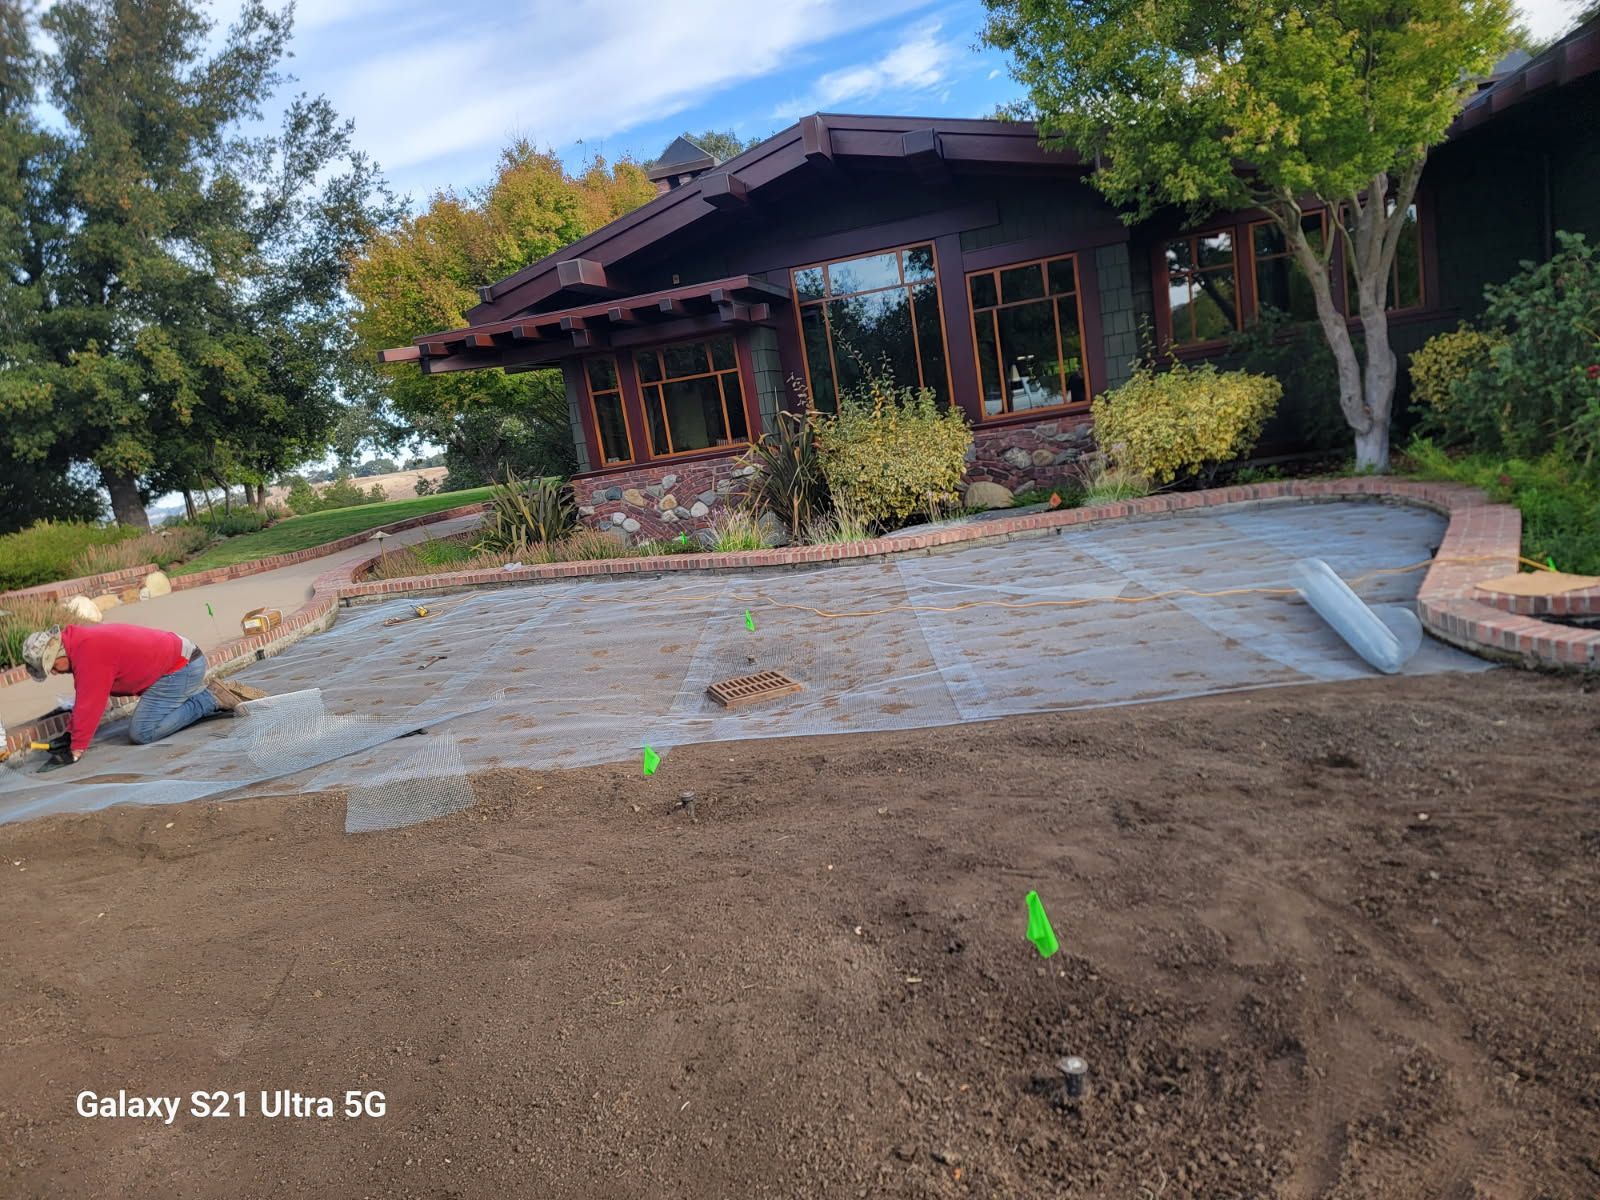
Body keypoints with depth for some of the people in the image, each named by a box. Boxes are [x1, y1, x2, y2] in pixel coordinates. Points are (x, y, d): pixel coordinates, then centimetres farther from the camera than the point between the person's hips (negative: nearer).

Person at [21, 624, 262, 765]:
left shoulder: (89, 651, -20)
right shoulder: (81, 643, 10)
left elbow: (90, 703, -18)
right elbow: (84, 697, 17)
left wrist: (76, 749, -11)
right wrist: (69, 732, 15)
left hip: (180, 668, -10)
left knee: (142, 733, -13)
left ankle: (211, 699, -10)